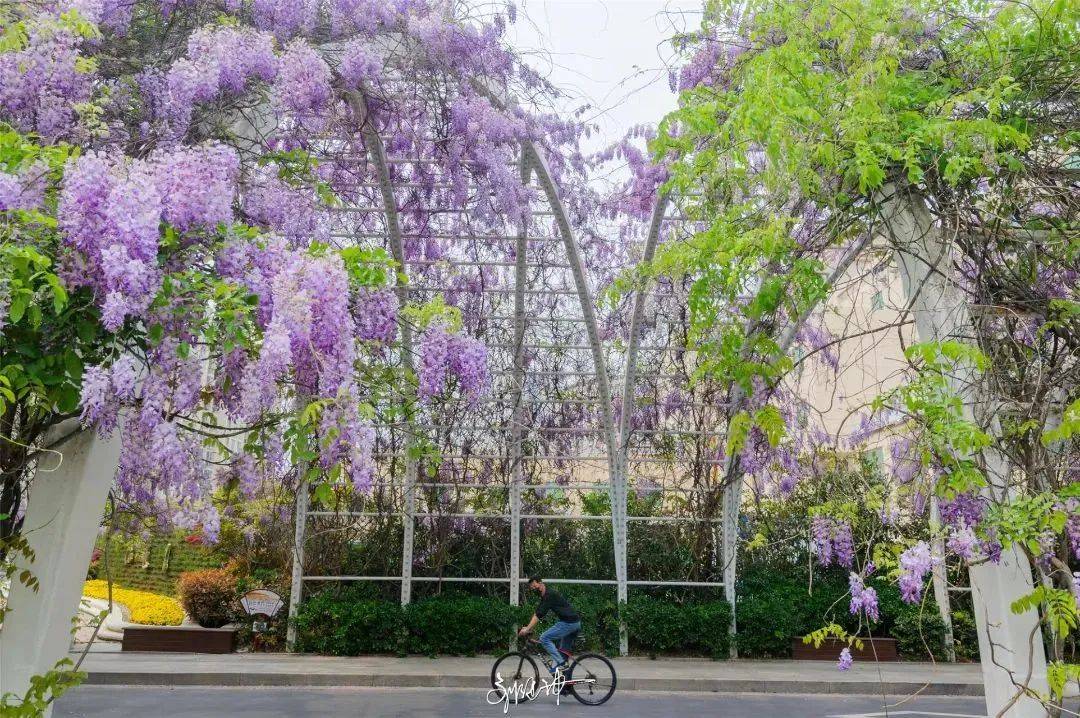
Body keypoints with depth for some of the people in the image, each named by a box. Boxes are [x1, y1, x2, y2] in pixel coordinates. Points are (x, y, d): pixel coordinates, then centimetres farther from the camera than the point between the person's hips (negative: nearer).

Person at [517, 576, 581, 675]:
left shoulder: (550, 595, -13)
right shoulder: (545, 596, 17)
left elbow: (539, 615, -19)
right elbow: (537, 614, 18)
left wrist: (527, 629, -18)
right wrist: (528, 628, 10)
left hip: (568, 622, -10)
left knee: (544, 638, -11)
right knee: (564, 651, 14)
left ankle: (560, 663, -11)